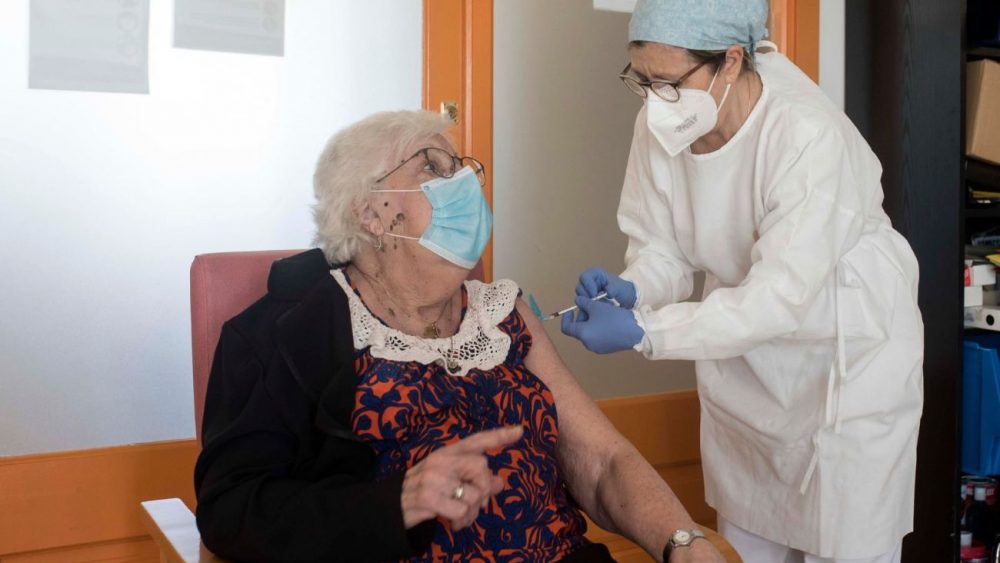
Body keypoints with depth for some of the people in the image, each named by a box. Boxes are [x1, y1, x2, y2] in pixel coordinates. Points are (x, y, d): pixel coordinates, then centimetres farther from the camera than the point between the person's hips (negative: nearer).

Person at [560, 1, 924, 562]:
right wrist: (630, 290, -27)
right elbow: (662, 245, -5)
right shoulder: (660, 122, -15)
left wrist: (642, 330, -38)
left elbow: (779, 298, -33)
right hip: (743, 350, 5)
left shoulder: (809, 135, -31)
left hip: (848, 354, -5)